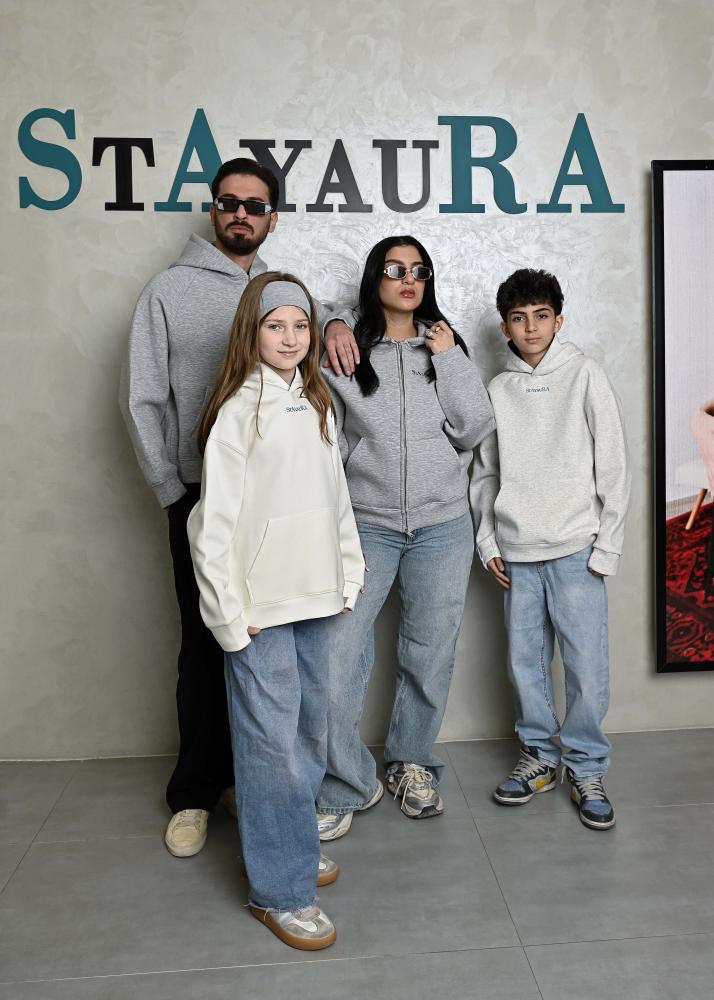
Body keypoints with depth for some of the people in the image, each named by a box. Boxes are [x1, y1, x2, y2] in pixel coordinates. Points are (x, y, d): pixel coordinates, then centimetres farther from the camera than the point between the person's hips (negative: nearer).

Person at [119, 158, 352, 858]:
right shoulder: (171, 289, 3)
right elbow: (142, 398, 0)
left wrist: (335, 323, -9)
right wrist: (174, 491, -4)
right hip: (202, 494, -3)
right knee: (207, 643, 1)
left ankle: (240, 772, 25)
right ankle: (194, 792, 16)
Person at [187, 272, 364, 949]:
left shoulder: (316, 405, 11)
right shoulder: (238, 411, -10)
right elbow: (214, 523, -12)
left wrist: (349, 574, 11)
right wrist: (229, 614, -13)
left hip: (311, 597, 7)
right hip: (259, 607, -7)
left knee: (310, 729, 17)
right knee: (272, 743, -1)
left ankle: (292, 844, 36)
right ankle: (280, 890, 14)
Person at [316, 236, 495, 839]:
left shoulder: (448, 348, 10)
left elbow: (476, 430, 2)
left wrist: (450, 360, -4)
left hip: (442, 528, 2)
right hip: (366, 526, -2)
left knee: (430, 655, 9)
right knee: (338, 655, -10)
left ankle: (412, 765, 32)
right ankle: (349, 785, 10)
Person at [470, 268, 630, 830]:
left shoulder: (584, 375, 1)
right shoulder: (498, 390, 10)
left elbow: (614, 466, -2)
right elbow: (485, 473, 13)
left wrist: (607, 547, -6)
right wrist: (488, 542, 6)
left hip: (575, 549, -3)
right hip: (517, 553, 3)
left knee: (587, 665, -2)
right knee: (526, 662, 9)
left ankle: (586, 769, 16)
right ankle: (540, 757, 27)